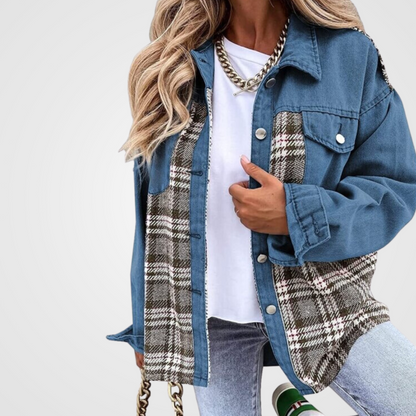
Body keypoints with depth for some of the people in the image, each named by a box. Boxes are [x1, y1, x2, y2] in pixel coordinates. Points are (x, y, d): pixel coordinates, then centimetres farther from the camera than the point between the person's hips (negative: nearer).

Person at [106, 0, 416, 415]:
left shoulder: (350, 55, -4)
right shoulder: (173, 68, 1)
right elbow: (152, 209, 6)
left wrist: (296, 216, -21)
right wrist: (147, 328, 10)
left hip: (320, 303, -1)